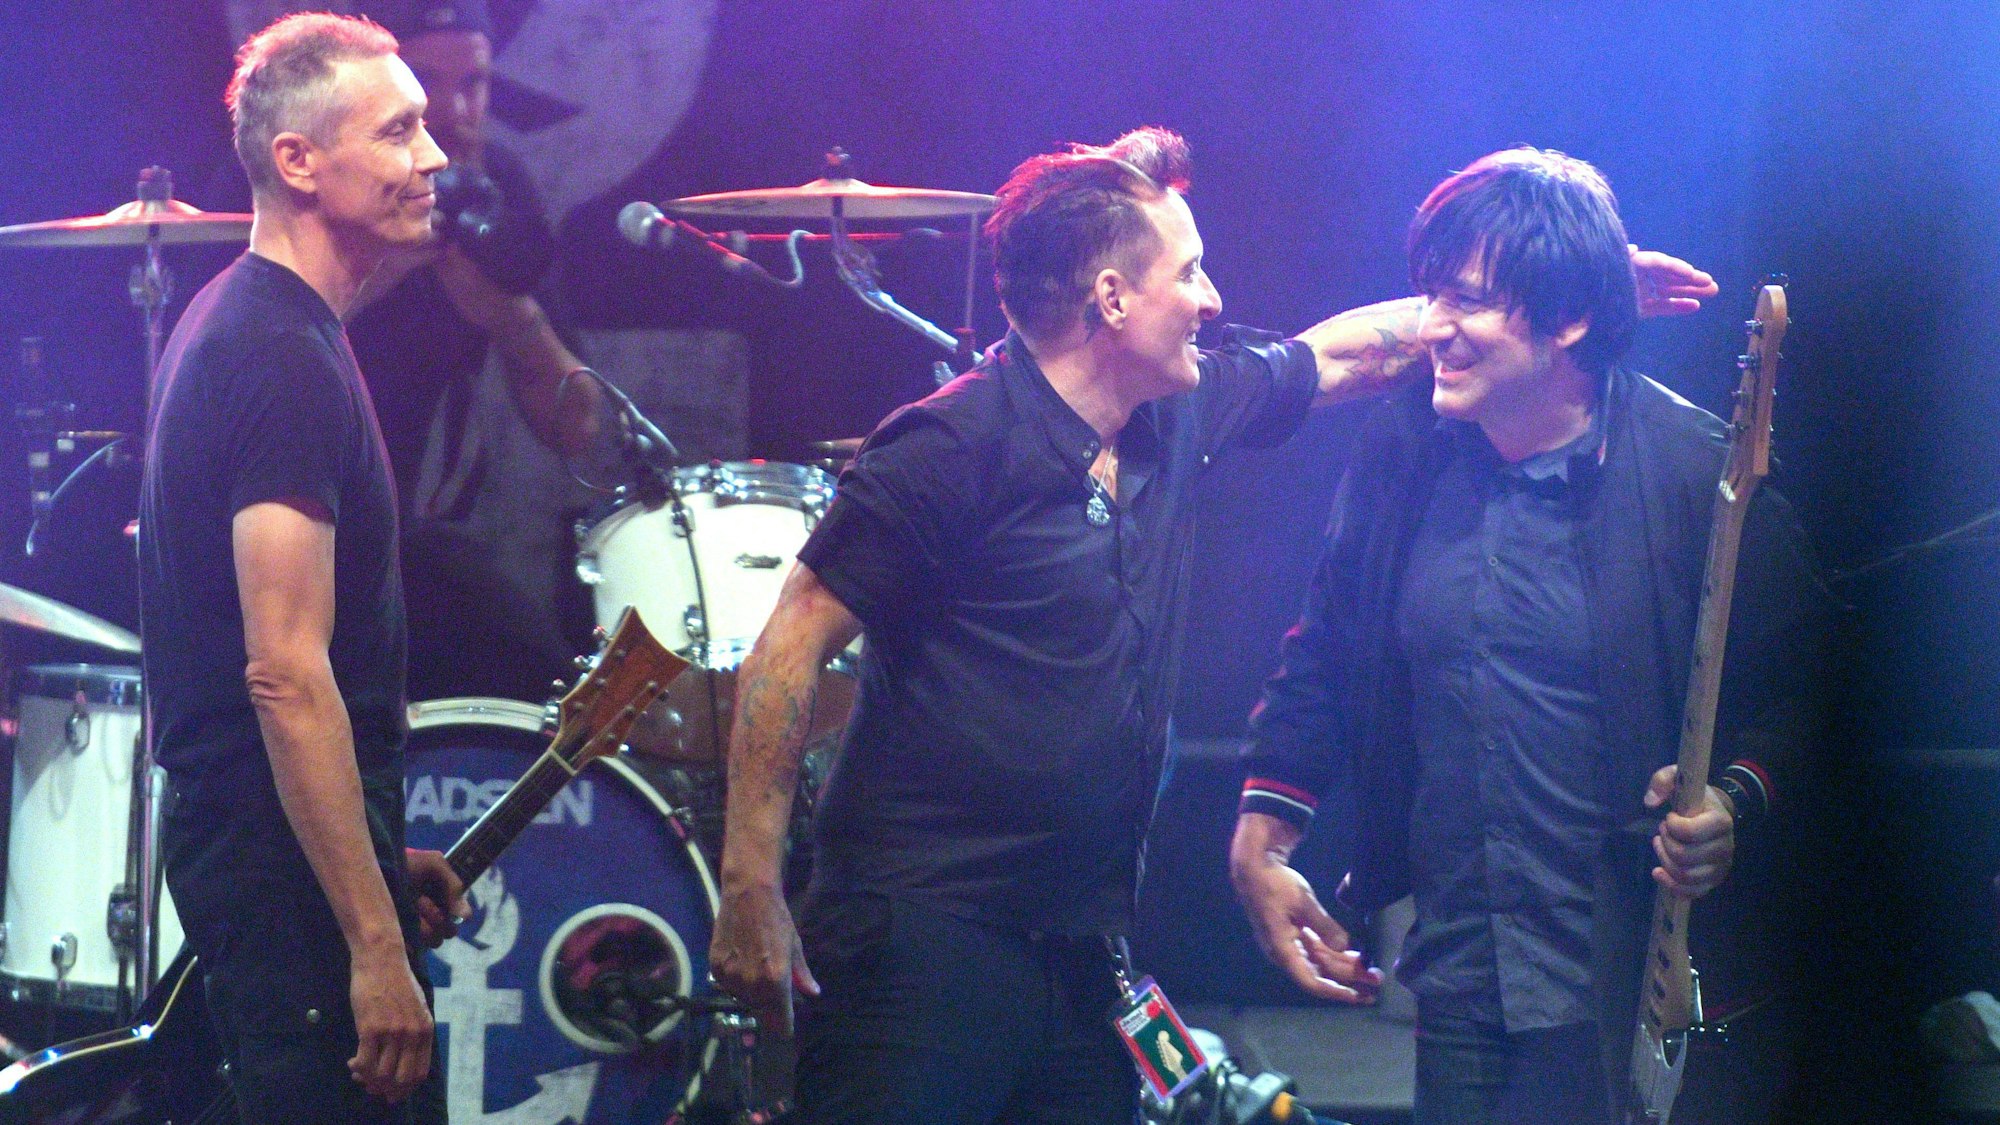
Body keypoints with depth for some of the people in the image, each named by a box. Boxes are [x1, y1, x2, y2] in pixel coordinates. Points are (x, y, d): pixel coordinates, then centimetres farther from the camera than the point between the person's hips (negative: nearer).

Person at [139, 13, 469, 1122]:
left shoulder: (230, 319, 15)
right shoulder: (286, 357, -18)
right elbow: (287, 673, -24)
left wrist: (382, 852, 23)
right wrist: (376, 945, -25)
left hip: (239, 834, 11)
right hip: (289, 861, -11)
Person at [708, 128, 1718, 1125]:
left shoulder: (1180, 419, 9)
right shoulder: (953, 447, -13)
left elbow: (1343, 354, 25)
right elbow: (793, 643, -14)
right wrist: (750, 889, -18)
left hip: (1081, 949, 8)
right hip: (922, 933, -7)